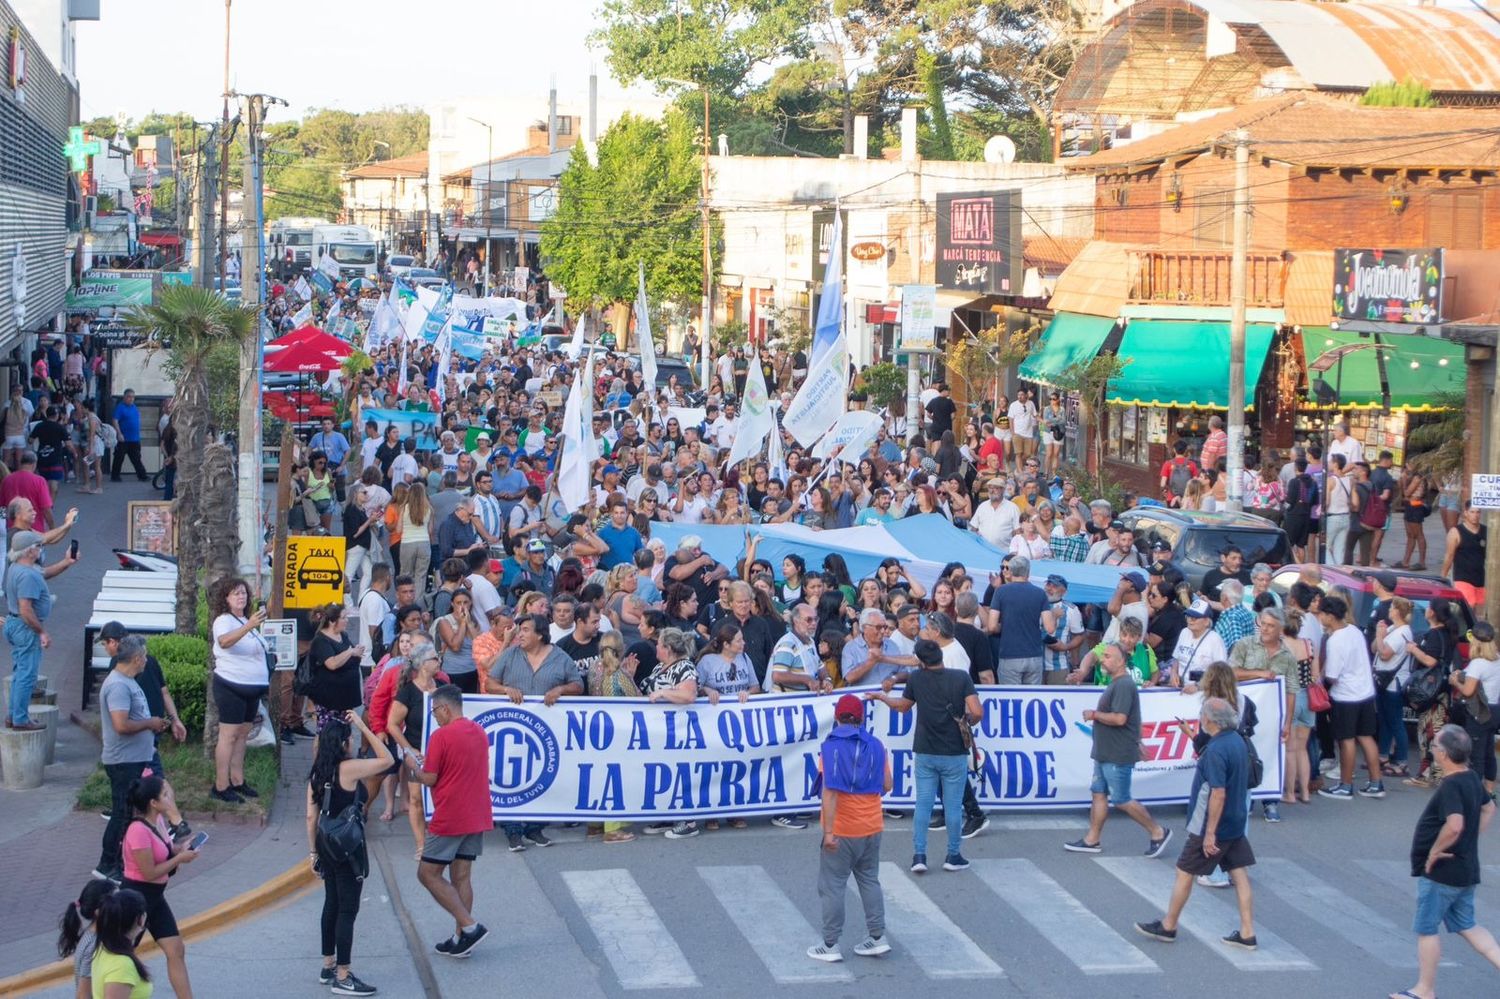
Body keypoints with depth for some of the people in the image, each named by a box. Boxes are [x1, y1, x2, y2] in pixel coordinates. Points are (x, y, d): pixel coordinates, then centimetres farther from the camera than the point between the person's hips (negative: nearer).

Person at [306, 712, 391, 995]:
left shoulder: (318, 773, 5)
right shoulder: (349, 769, -17)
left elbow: (311, 816, 7)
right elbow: (386, 760, -10)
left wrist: (313, 851, 15)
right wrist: (364, 727, -9)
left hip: (327, 845, 8)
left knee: (332, 905, 19)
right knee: (348, 910, -2)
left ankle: (328, 967, 29)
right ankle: (342, 978, 0)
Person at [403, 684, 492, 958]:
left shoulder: (441, 736, -14)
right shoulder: (479, 732, 10)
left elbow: (429, 779, -11)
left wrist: (414, 767, 8)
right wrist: (429, 762, 18)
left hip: (449, 820, -8)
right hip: (477, 817, 8)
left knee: (428, 874, 1)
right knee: (461, 876, 12)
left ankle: (470, 926, -8)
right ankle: (461, 937, 11)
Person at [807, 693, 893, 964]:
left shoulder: (831, 747, -14)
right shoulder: (876, 746, 1)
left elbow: (830, 791, -20)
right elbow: (886, 785, 4)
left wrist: (828, 831, -21)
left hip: (841, 830, -5)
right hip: (872, 827, 5)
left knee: (832, 885, 4)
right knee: (869, 880, 18)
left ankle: (831, 945, 7)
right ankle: (877, 937, 19)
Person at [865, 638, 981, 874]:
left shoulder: (916, 679, -4)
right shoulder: (961, 677, -11)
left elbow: (902, 706, 14)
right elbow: (977, 713, -18)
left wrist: (880, 696, 32)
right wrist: (968, 721, 5)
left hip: (925, 753, 2)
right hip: (955, 754, -2)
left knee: (923, 804, 8)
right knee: (953, 806, 8)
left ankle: (919, 855, 5)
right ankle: (953, 856, 16)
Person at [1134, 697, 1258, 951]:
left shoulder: (1216, 751, -24)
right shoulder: (1237, 741, 4)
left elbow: (1218, 794, -26)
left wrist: (1210, 832, -23)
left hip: (1213, 826, -8)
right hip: (1236, 823, 9)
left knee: (1185, 873, 6)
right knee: (1239, 876, 8)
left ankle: (1168, 926, 18)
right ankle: (1247, 933, 9)